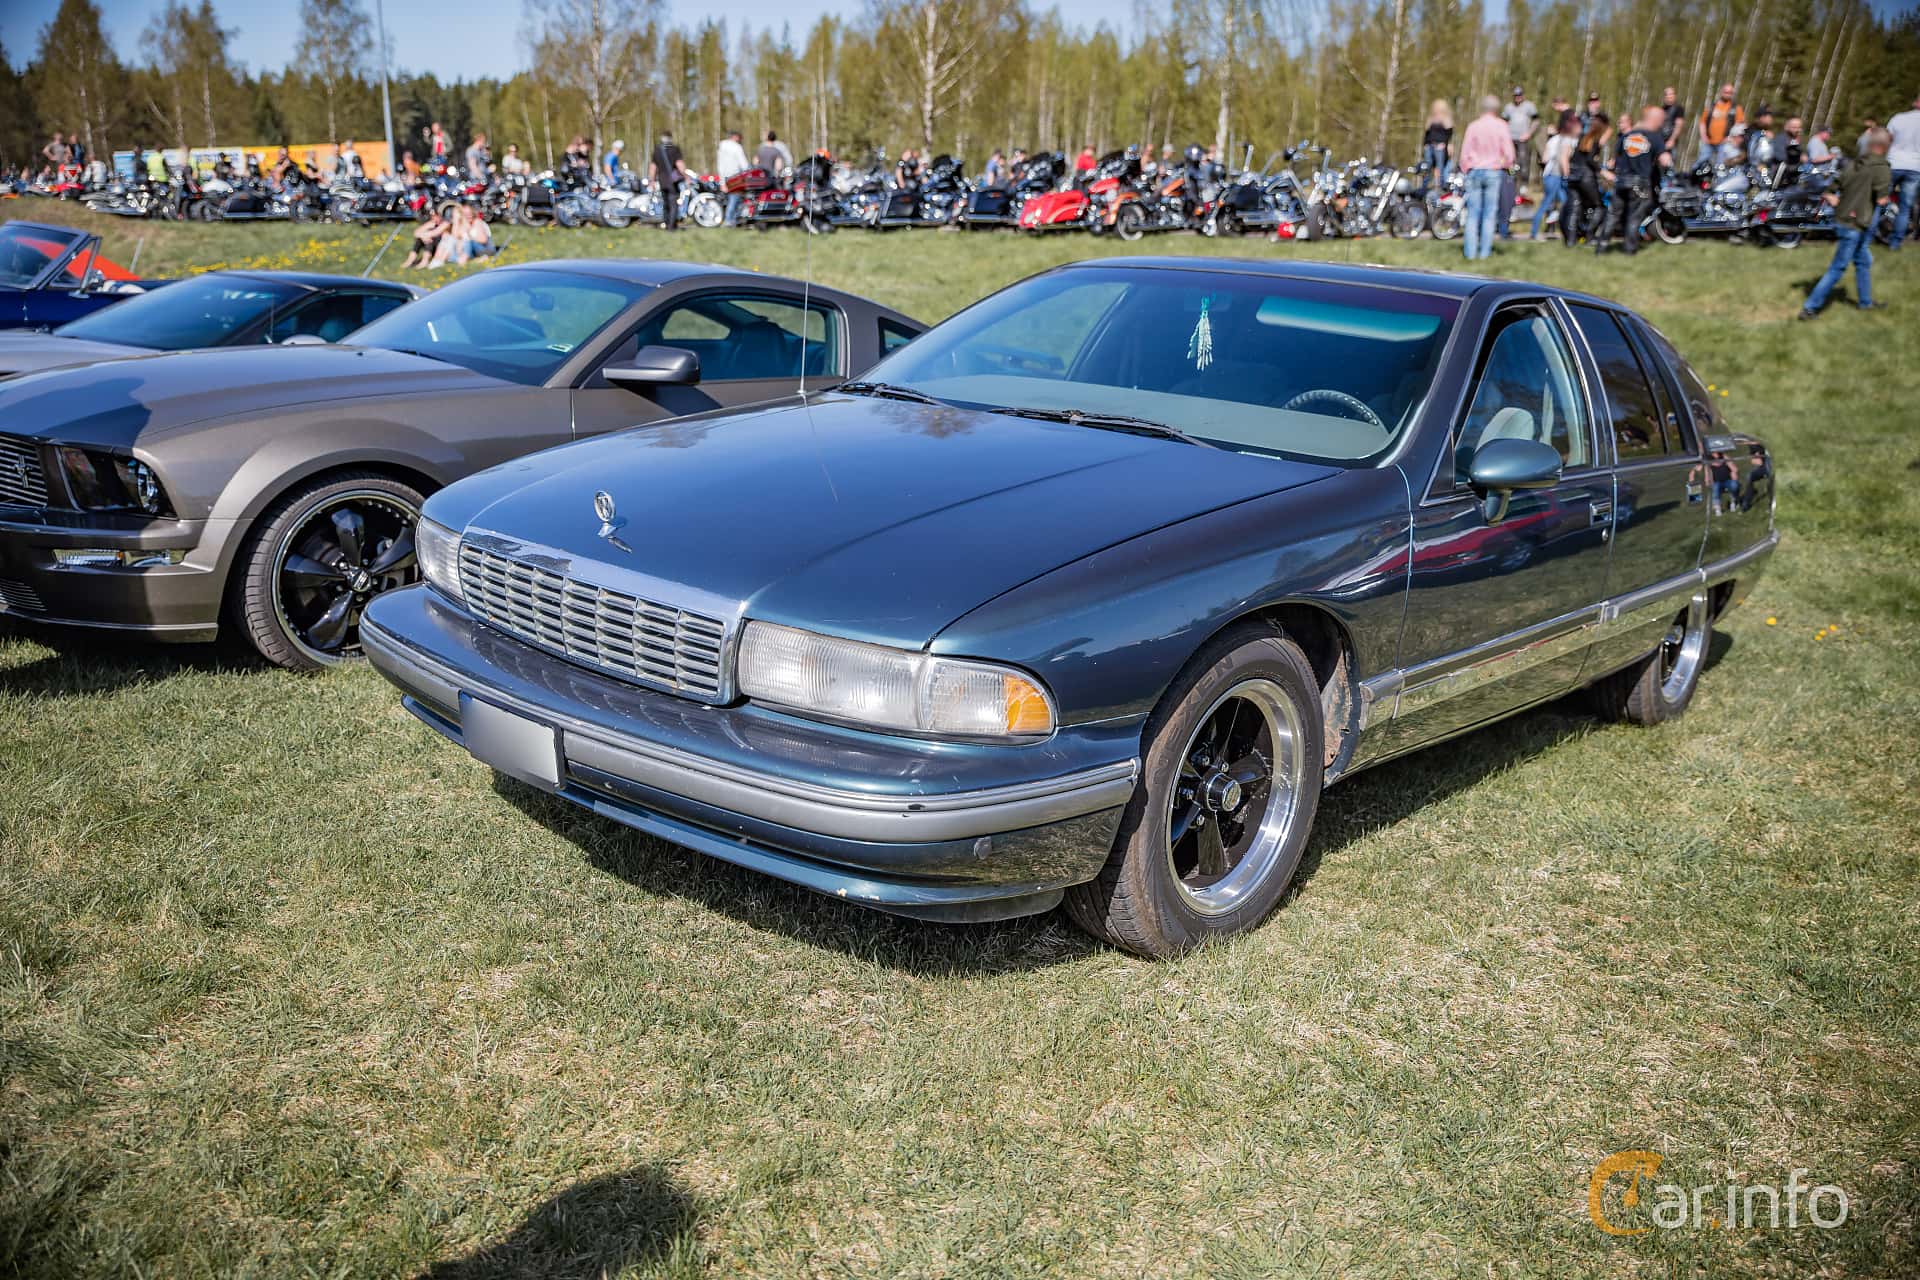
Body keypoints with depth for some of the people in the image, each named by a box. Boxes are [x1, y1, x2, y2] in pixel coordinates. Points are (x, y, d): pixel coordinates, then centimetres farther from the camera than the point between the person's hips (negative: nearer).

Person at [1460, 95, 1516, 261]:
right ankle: (1485, 251, 1)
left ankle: (1470, 252, 0)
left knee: (1473, 214, 3)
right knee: (1489, 214, 3)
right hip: (1494, 172, -1)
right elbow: (1508, 152, -3)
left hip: (1475, 172, 1)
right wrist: (1508, 166, 15)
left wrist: (1466, 170, 14)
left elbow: (1464, 153, 1)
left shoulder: (1473, 126, -1)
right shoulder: (1501, 126, -3)